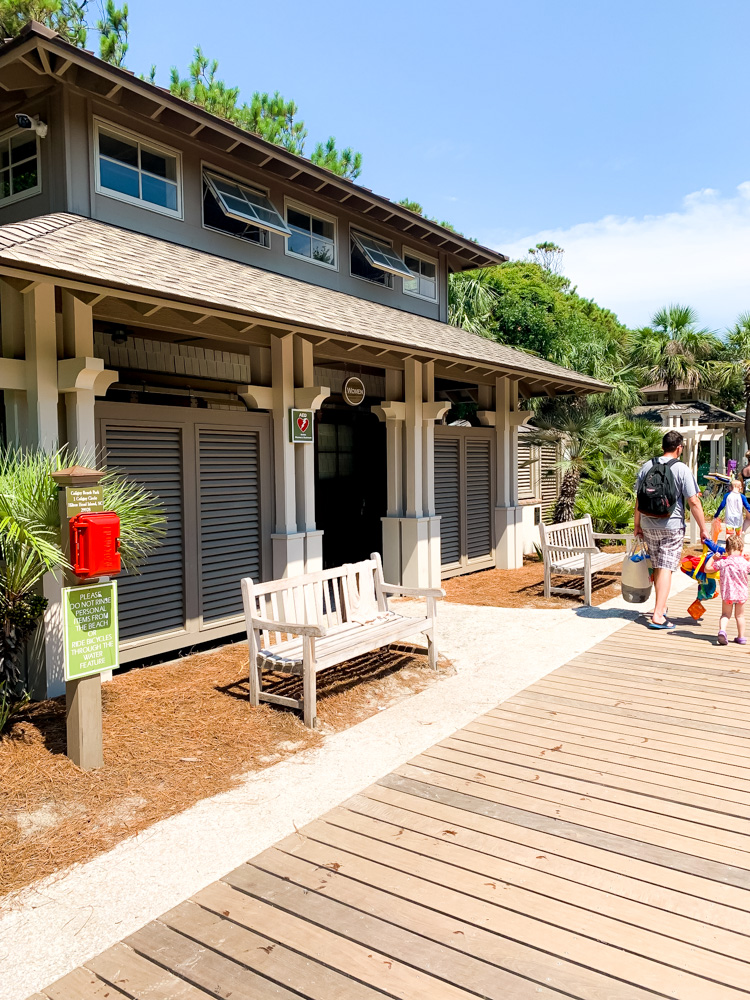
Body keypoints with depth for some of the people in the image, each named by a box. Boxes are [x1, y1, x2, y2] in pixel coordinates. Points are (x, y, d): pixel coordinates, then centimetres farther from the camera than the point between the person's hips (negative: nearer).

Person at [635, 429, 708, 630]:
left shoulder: (647, 466, 4)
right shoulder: (682, 470, -9)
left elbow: (639, 499, 6)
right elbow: (694, 503, -11)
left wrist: (637, 525, 14)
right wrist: (703, 529, -4)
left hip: (649, 525, 4)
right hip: (671, 526, -4)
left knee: (657, 566, 17)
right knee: (665, 568, -3)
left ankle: (661, 607, 30)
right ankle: (658, 616, -7)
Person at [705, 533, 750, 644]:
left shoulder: (722, 562, -10)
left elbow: (707, 569, -2)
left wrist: (713, 558, 10)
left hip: (727, 593, -1)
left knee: (725, 614, 9)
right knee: (740, 615, 16)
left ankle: (722, 630, -16)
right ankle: (741, 637, 23)